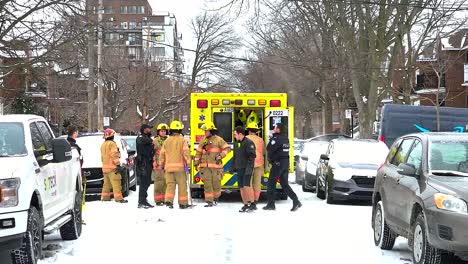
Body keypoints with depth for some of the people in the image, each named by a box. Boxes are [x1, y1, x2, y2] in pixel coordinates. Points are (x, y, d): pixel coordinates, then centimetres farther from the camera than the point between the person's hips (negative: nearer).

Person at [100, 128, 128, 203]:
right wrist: (118, 164, -18)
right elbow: (114, 155, -17)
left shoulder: (103, 145, 20)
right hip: (112, 167, -9)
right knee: (116, 183, -12)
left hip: (105, 168, 9)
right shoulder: (112, 144, -8)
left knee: (107, 183, 18)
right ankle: (118, 198, -19)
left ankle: (105, 197, 21)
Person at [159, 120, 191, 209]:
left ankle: (168, 200, -16)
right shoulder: (182, 140, -1)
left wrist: (161, 165, 22)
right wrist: (187, 163, -9)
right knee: (182, 185, 6)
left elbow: (162, 154, 13)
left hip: (168, 166, 3)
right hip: (180, 166, -3)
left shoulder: (166, 141, 10)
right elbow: (186, 152, -10)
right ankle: (183, 203, 10)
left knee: (170, 184, 4)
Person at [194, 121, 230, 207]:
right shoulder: (203, 141, 13)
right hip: (205, 166, 3)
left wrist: (220, 156, -12)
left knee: (216, 183, 1)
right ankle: (209, 201, 1)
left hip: (216, 166, -3)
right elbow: (199, 152, 18)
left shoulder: (218, 139, 1)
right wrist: (196, 163, 15)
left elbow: (226, 148, 1)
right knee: (207, 184, -2)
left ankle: (216, 198, 25)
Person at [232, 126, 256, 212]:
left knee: (246, 185, -17)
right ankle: (245, 205, 12)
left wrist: (249, 168, -23)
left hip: (246, 168, -8)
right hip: (239, 169, 8)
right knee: (241, 187, 6)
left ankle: (252, 203, -10)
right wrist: (233, 167, 18)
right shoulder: (236, 143, 15)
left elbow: (252, 156, -16)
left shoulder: (249, 143, -10)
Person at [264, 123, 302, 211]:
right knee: (284, 184, 10)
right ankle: (296, 201, 0)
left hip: (278, 163, -8)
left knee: (271, 183, 3)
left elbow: (269, 149, -14)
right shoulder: (286, 139, 13)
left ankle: (271, 204, 7)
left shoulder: (276, 139, -15)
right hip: (286, 162, 8)